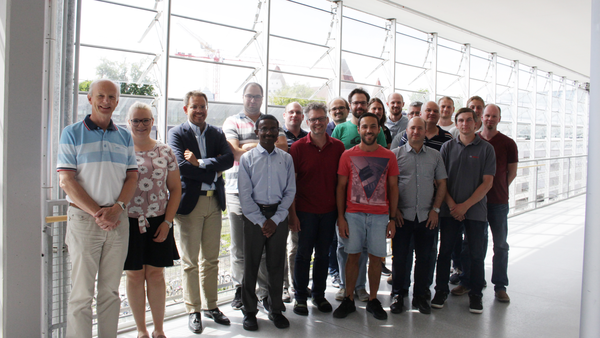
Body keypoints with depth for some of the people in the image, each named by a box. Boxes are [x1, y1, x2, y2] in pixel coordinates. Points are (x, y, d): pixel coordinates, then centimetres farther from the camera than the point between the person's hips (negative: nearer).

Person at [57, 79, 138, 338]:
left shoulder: (125, 136, 11)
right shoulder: (72, 133, 0)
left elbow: (132, 177, 8)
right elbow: (66, 180, -6)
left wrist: (117, 208, -10)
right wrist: (97, 213, -14)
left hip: (118, 220, 4)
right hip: (84, 219, -3)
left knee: (111, 290, 10)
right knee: (82, 293, 0)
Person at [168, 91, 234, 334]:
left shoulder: (217, 133, 11)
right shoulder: (177, 133, -2)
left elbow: (229, 159, -5)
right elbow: (182, 166, -16)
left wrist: (200, 163, -16)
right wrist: (213, 170, -10)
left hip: (214, 202, 4)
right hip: (190, 202, -4)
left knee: (211, 259, 12)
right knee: (190, 261, 4)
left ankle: (211, 306, 25)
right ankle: (193, 311, 16)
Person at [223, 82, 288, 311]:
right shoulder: (232, 122, 8)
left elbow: (282, 148, 1)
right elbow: (236, 153, -6)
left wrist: (249, 146, -7)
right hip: (238, 191, -1)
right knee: (239, 245, 6)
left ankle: (265, 292, 12)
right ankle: (240, 289, 20)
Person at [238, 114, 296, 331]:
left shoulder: (286, 159, 6)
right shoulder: (247, 158, 0)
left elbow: (290, 191, 3)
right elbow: (245, 194, -3)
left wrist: (275, 219, -6)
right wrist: (261, 221, -9)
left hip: (278, 216, 2)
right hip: (253, 215, -1)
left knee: (277, 265, 8)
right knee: (251, 264, 4)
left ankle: (276, 310, 22)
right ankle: (249, 311, 18)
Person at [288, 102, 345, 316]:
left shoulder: (338, 147, 3)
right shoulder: (298, 147, -4)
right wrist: (292, 214, -10)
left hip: (329, 210, 3)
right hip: (305, 210, -2)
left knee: (323, 254, 13)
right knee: (303, 254, 6)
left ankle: (319, 294, 28)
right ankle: (300, 297, 20)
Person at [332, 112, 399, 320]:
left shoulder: (388, 156, 5)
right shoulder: (348, 155, 3)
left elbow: (393, 188, 7)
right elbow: (341, 187, 4)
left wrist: (393, 219, 2)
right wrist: (340, 217, -3)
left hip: (380, 215, 1)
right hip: (353, 214, 0)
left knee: (376, 257, 5)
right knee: (353, 256, 4)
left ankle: (373, 301, 19)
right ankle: (349, 300, 16)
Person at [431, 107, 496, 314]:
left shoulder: (486, 149, 1)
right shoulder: (448, 147, 5)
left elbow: (487, 182, -3)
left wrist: (465, 205, -9)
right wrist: (451, 205, -8)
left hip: (475, 209, -1)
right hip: (449, 209, 1)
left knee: (476, 253, 5)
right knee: (445, 250, 6)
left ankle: (475, 294, 19)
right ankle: (441, 290, 19)